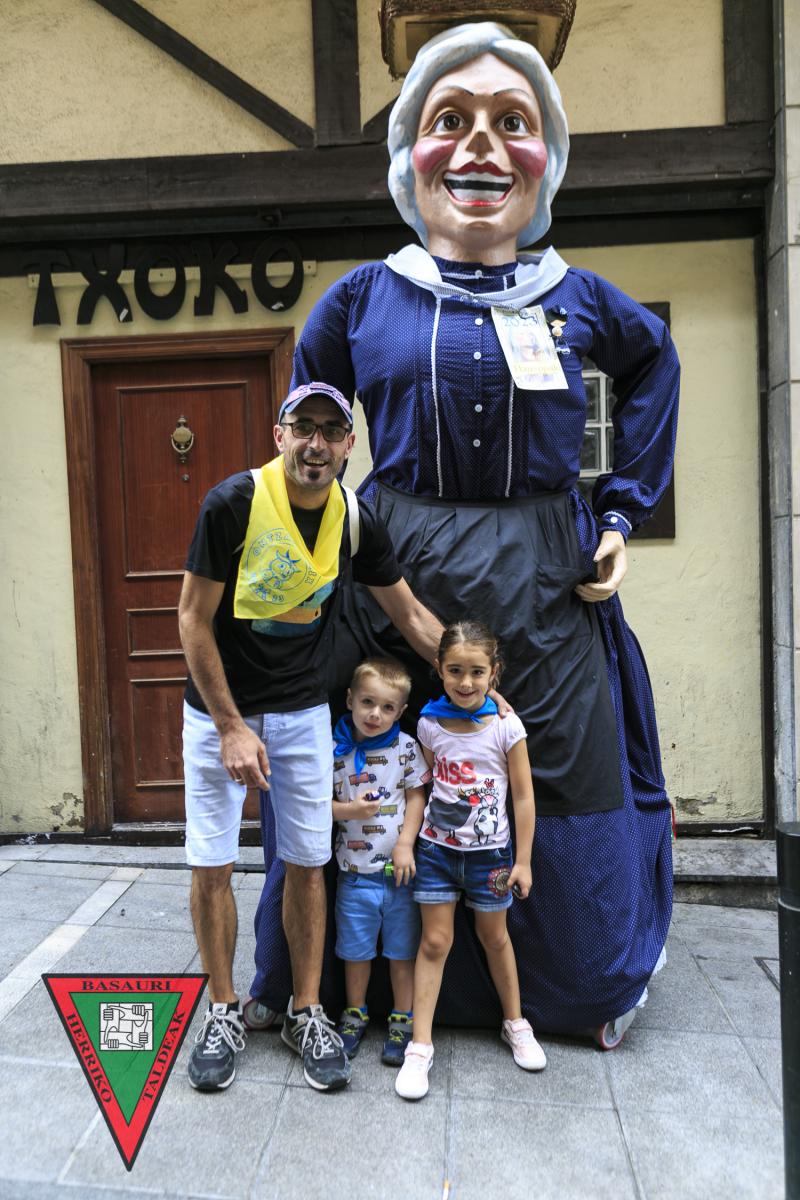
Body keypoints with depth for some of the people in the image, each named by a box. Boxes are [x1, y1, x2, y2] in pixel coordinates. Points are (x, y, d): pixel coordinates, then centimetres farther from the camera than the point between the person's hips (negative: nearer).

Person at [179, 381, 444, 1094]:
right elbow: (195, 620, -13)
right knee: (211, 867, 3)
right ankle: (224, 1013, 25)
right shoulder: (234, 502, -17)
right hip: (219, 710, -2)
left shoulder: (356, 521, -5)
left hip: (305, 713, 3)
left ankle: (307, 1012, 25)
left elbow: (411, 615, 5)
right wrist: (232, 728, -15)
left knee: (307, 865, 7)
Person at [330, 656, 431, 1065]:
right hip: (355, 872, 1)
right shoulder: (335, 751, -6)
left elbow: (417, 798, -2)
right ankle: (355, 1014, 36)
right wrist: (349, 810, -18)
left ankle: (403, 1021, 29)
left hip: (399, 868, 0)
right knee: (356, 950, 16)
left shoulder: (406, 748, -6)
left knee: (402, 950, 12)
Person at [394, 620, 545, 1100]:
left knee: (494, 937, 16)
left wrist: (523, 861, -5)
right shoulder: (430, 724, -7)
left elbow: (523, 796, -7)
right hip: (436, 849, 1)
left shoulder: (506, 727, -13)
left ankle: (515, 1023, 38)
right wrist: (405, 842, -5)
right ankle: (420, 1046, 14)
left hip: (489, 852, -1)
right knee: (435, 941, 4)